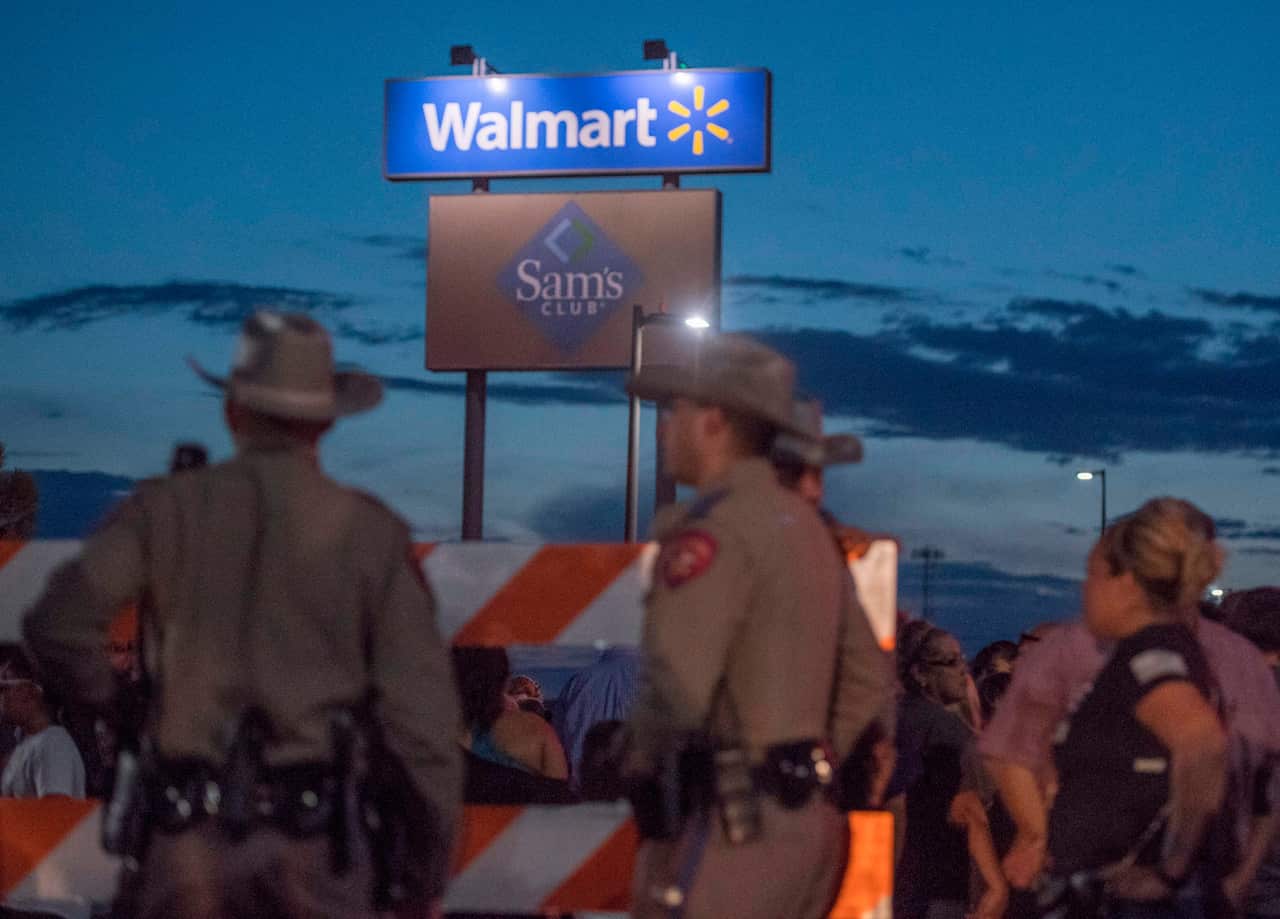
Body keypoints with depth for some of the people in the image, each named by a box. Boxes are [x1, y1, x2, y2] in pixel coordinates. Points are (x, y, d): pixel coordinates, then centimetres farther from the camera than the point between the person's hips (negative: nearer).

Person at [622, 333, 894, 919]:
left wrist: (639, 759, -5)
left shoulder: (714, 529, -14)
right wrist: (809, 769, 17)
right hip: (798, 820, 9)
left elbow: (675, 688, -24)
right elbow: (868, 679, 19)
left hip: (725, 825, -9)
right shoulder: (804, 526, 15)